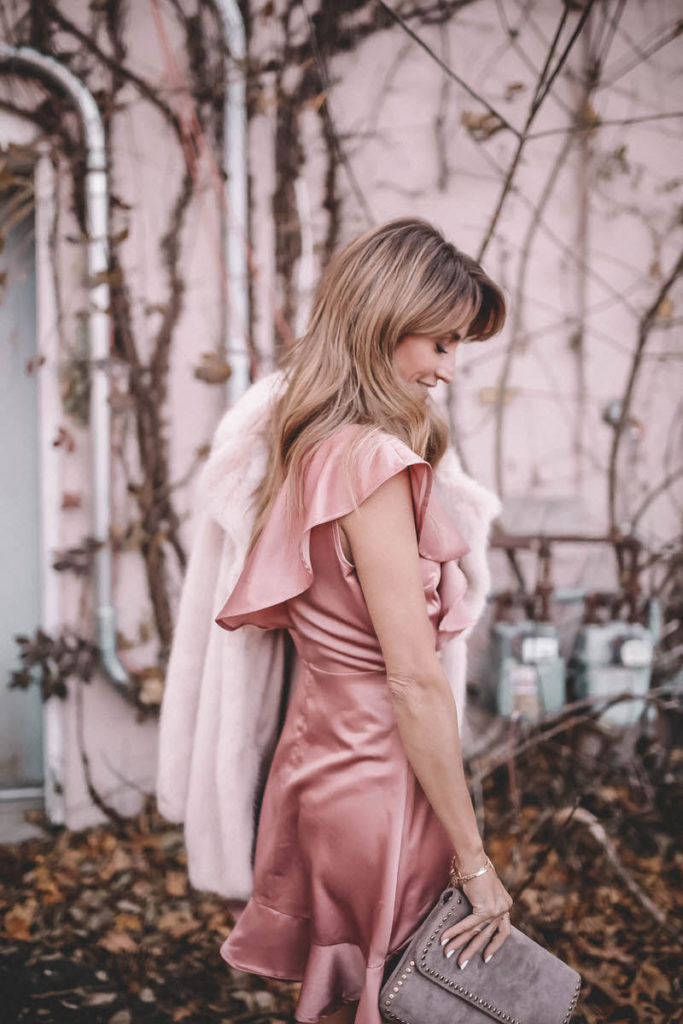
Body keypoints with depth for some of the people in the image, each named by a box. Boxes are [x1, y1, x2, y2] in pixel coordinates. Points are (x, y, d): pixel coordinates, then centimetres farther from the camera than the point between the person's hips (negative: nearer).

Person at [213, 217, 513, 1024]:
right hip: (380, 776, -8)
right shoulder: (373, 461, -23)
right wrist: (474, 861, -18)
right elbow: (414, 679, -24)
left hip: (325, 752, 9)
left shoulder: (314, 444, 6)